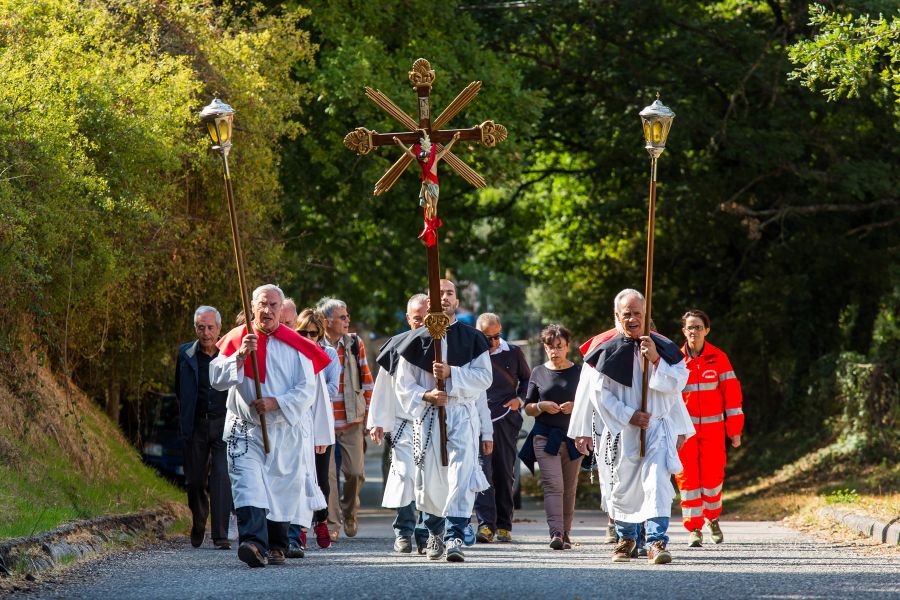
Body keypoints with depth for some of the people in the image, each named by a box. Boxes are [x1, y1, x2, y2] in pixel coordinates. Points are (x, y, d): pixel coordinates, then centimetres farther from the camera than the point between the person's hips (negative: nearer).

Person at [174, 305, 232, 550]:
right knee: (195, 481, 7)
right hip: (196, 426, 2)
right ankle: (198, 529, 31)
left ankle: (221, 536, -15)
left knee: (221, 477, -14)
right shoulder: (186, 355, 4)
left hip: (223, 423, -2)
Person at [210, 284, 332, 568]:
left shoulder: (296, 346, 2)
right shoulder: (236, 340, 5)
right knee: (247, 485, -19)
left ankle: (276, 546, 22)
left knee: (282, 488, 7)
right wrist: (240, 356, -17)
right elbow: (216, 379, -3)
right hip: (245, 430, -1)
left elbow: (307, 389, -3)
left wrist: (276, 403, -16)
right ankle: (253, 543, -33)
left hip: (285, 430, 1)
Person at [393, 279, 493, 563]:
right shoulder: (418, 340, 7)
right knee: (430, 480, 6)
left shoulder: (472, 338, 7)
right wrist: (425, 396, -11)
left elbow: (484, 377, -1)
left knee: (461, 476, -16)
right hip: (427, 417, 1)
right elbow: (403, 383, 7)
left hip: (463, 415, -1)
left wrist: (451, 373, -14)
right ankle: (435, 532, 29)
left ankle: (454, 537, -21)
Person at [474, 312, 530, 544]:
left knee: (505, 473, 6)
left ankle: (504, 526, 13)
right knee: (482, 470, -15)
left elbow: (526, 379, 22)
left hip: (507, 420, 2)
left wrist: (520, 399, 5)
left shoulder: (513, 353, 9)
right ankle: (486, 524, -20)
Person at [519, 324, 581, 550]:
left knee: (569, 488, 5)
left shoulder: (579, 373, 7)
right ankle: (556, 532, -25)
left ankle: (565, 533, 14)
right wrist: (542, 406, -10)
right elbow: (528, 409, 11)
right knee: (553, 484, -15)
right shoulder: (539, 373, 9)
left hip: (572, 437, 1)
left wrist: (575, 407, -11)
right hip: (545, 436, -1)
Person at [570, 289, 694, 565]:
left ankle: (657, 541, -23)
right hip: (620, 432, 0)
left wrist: (655, 360, -14)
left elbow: (675, 386, 0)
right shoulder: (607, 350, 0)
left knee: (657, 483, -17)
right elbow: (599, 393, -2)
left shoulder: (663, 347, 5)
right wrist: (629, 416, -10)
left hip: (657, 428, 0)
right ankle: (626, 538, 31)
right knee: (623, 486, 9)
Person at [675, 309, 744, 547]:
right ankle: (694, 529, 0)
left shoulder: (718, 358, 2)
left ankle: (713, 518, 25)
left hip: (713, 428, -1)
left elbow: (732, 392, 2)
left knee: (712, 476, -2)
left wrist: (735, 429, -1)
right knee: (688, 478, -5)